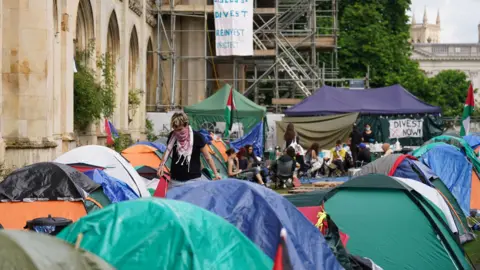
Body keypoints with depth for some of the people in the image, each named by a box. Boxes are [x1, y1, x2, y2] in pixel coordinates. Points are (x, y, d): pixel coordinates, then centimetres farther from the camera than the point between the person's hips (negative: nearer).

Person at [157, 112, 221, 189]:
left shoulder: (197, 137, -10)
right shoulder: (172, 136, -1)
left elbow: (207, 157, -3)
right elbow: (168, 151, 14)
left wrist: (216, 173, -5)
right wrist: (162, 165, -4)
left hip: (193, 179, -3)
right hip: (175, 180, 3)